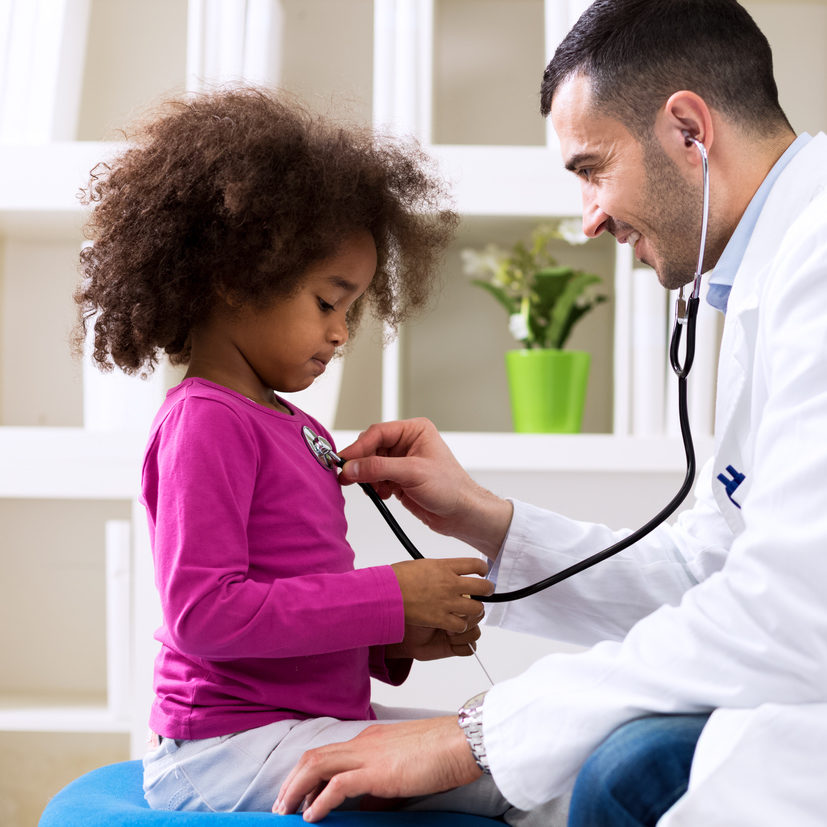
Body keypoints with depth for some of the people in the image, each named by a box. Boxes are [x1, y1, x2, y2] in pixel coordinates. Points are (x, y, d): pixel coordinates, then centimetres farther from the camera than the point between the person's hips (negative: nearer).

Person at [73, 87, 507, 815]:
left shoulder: (297, 429, 18)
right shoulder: (205, 421, -12)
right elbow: (204, 611, -22)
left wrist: (395, 643, 2)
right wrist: (390, 599, -19)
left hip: (307, 723, 10)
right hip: (227, 745, -10)